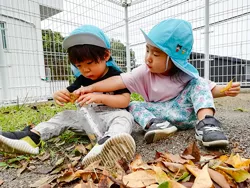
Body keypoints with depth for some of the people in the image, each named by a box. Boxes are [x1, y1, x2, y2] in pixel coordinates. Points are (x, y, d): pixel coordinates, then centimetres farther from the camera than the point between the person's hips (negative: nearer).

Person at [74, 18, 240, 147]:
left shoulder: (186, 74, -9)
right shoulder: (144, 72, -12)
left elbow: (208, 89, 1)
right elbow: (119, 81, -20)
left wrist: (226, 90, -20)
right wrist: (91, 88, -27)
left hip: (186, 112, 0)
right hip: (161, 114, 1)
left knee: (198, 84, -17)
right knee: (134, 106, -15)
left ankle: (206, 123, -33)